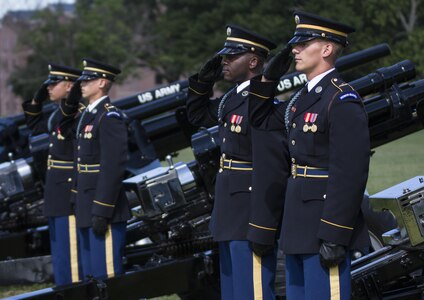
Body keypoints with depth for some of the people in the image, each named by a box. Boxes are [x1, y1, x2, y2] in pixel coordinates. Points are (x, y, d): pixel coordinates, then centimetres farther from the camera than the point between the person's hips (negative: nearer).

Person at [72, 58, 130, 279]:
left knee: (106, 275, -8)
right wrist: (78, 205, 18)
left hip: (103, 209, -10)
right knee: (90, 275, 13)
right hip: (86, 210, 10)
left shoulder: (110, 117, -13)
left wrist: (102, 212, -22)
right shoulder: (87, 115, 17)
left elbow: (113, 167, -20)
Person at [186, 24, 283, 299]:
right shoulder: (233, 99, 10)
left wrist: (261, 232, -26)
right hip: (231, 217, 10)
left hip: (251, 220, -10)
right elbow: (197, 116, 29)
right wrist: (204, 80, 10)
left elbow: (269, 171, -24)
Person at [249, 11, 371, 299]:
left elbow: (350, 174, -21)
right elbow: (261, 121, 28)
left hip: (327, 223, -10)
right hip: (300, 225, 10)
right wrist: (268, 77, 13)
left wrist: (334, 236, -24)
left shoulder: (342, 100, -15)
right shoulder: (305, 96, 14)